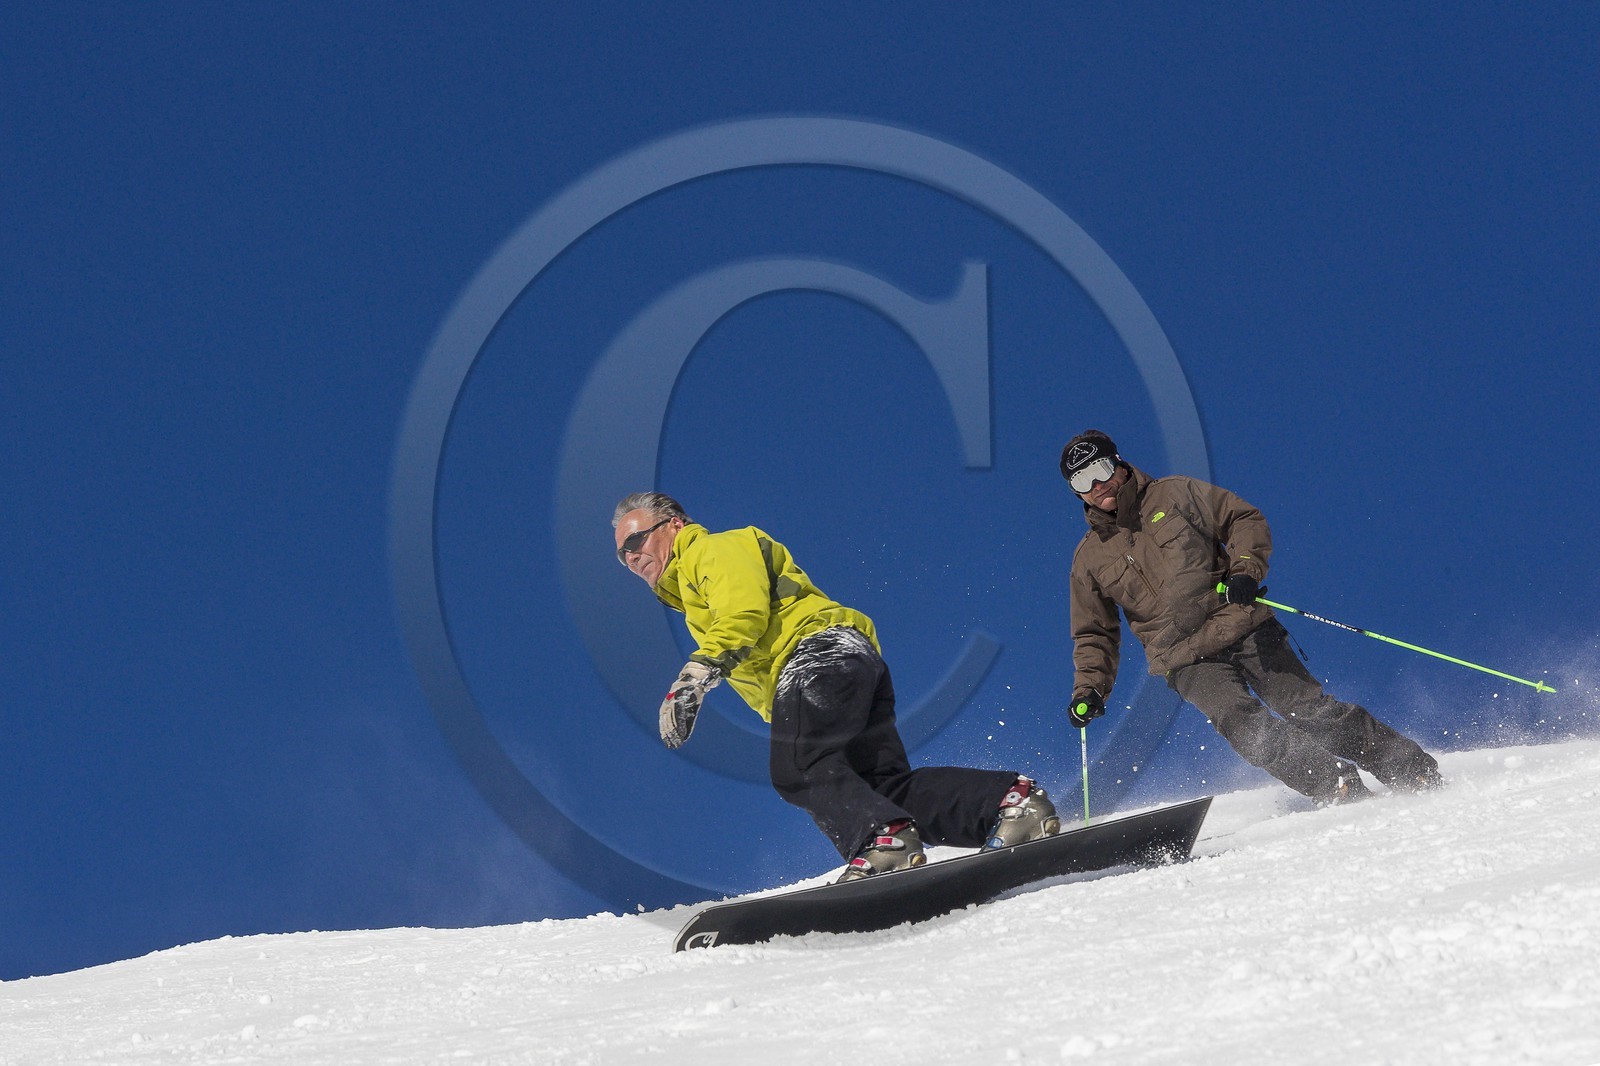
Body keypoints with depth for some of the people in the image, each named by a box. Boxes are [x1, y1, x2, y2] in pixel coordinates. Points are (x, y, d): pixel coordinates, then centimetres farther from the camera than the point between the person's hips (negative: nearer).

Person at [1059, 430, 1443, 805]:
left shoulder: (1175, 494, 6)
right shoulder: (1090, 558, 11)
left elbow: (1245, 520, 6)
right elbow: (1095, 636, 19)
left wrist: (1246, 570, -12)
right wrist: (1089, 689, 4)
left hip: (1243, 628, -1)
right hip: (1187, 660, 1)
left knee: (1310, 707, -7)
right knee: (1245, 727, -23)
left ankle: (1418, 772, -1)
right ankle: (1345, 792, -25)